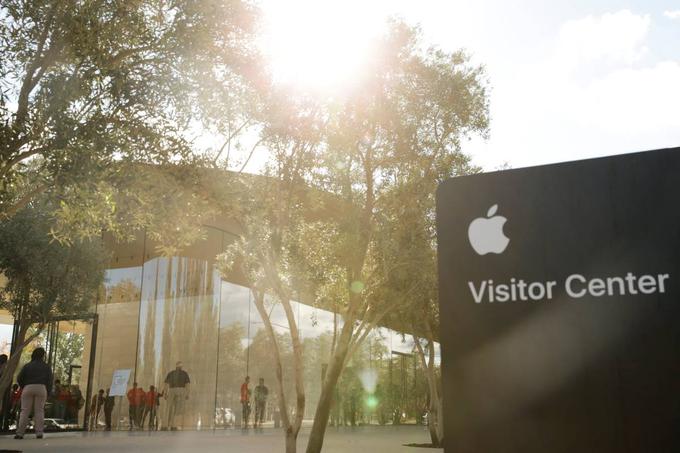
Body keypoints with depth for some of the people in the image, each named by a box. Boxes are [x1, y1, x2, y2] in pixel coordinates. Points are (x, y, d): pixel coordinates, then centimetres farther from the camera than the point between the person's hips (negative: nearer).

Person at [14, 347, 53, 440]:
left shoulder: (27, 366, 14)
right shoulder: (46, 367, 13)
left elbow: (19, 378, 6)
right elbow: (50, 380, 6)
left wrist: (23, 388, 19)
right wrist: (48, 393, 10)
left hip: (28, 388, 1)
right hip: (41, 388, -1)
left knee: (25, 411, 2)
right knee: (39, 411, 2)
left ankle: (20, 433, -4)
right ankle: (39, 433, -4)